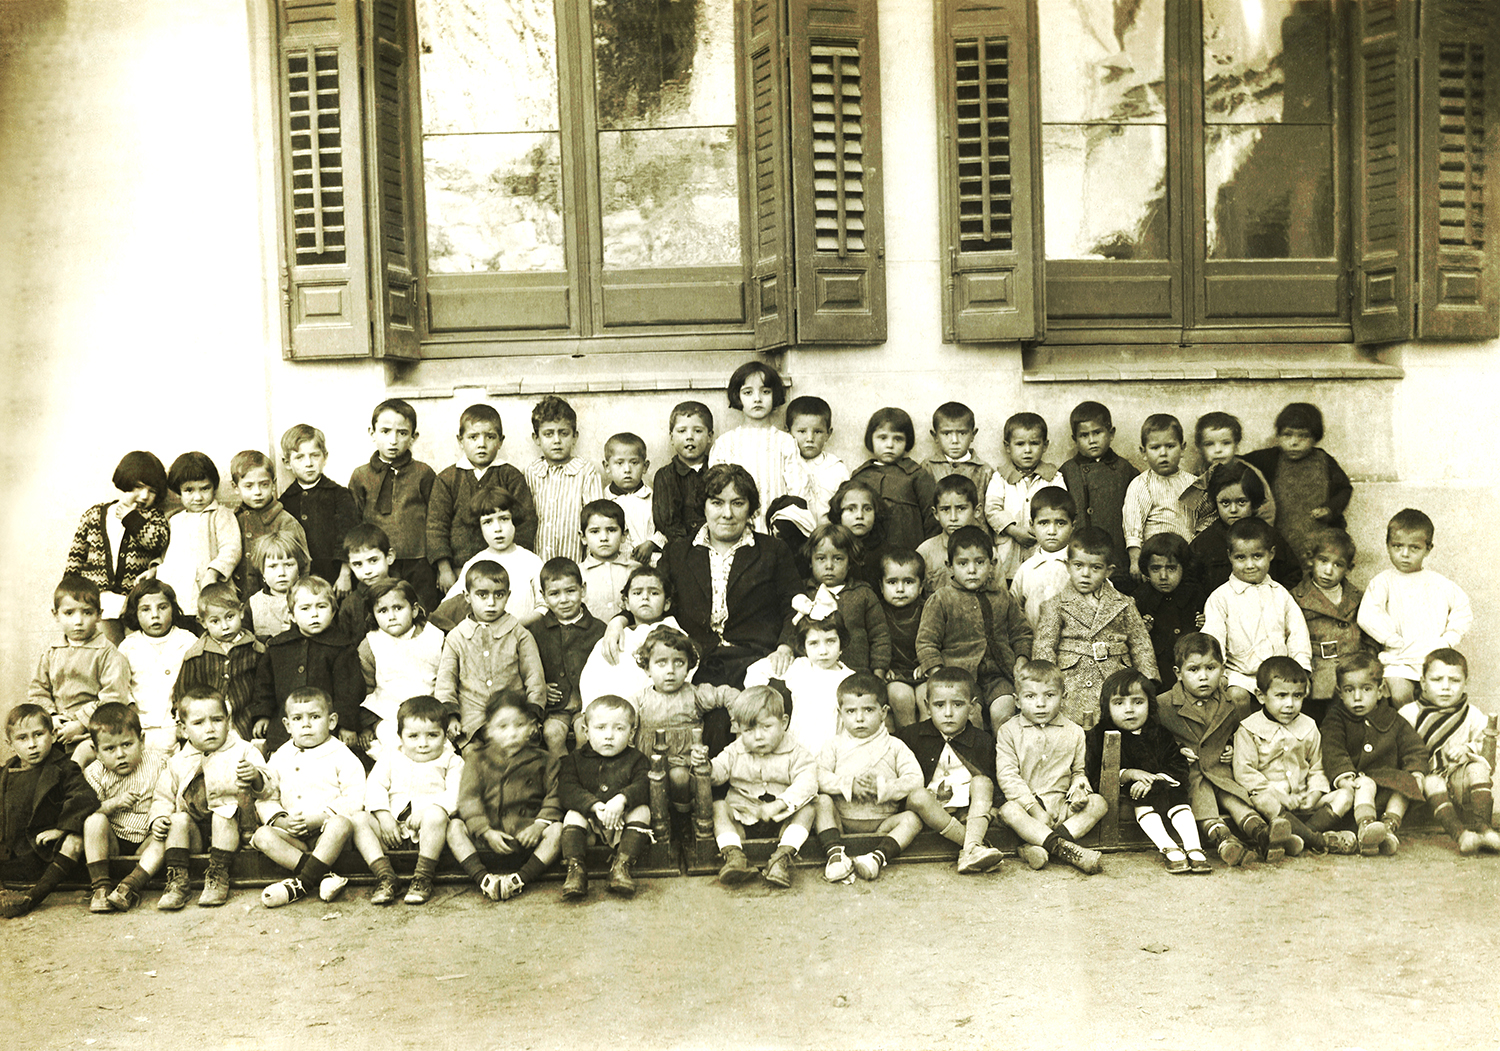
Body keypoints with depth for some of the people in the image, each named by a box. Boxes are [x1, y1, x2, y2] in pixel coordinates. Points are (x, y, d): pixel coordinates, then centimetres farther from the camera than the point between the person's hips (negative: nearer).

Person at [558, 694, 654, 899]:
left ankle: (622, 865, -33)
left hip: (623, 824, 0)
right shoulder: (576, 759, 4)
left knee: (641, 811, -26)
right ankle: (574, 869, -34)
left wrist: (621, 800, -36)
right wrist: (595, 806, -29)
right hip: (589, 826, 0)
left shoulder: (636, 759, 4)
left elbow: (643, 786, -14)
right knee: (573, 815, -27)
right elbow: (567, 790, -12)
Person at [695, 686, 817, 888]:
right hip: (742, 822, 2)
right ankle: (733, 854, -38)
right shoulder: (735, 752, 4)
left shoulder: (795, 754, -6)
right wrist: (706, 765, -27)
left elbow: (806, 784, -19)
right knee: (718, 807, -21)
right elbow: (718, 773, -3)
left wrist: (777, 805, -31)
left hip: (781, 821, -2)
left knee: (807, 809, -25)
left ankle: (783, 855, -38)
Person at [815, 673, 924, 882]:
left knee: (912, 819, -24)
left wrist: (882, 788, -17)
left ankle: (879, 856, -44)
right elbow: (818, 778, -5)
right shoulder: (834, 745, 11)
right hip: (842, 821, 0)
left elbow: (915, 781, -4)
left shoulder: (894, 746, 10)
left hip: (882, 823, 0)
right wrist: (848, 785, -18)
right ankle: (835, 853, -40)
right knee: (822, 801, -25)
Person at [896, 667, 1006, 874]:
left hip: (968, 813, 1)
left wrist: (987, 808, -3)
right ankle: (979, 844, -33)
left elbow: (992, 784, 12)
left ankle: (970, 850, -40)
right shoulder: (910, 736, 5)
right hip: (927, 813, -1)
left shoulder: (983, 742, 7)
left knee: (982, 782, -23)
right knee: (919, 796, -31)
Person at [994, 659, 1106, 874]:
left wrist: (1079, 788, -9)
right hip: (1025, 802, -3)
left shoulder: (1073, 733, 8)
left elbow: (1079, 771, 17)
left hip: (1061, 805, 3)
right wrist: (1035, 809, -18)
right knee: (1008, 810, -33)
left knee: (1097, 803, -20)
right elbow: (1007, 776, -9)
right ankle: (1064, 848, -40)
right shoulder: (1008, 732, -1)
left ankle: (1036, 846, -34)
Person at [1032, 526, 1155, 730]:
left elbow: (1141, 645, 16)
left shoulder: (1123, 605, 15)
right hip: (1073, 680, -2)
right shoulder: (1055, 606, 9)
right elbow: (1044, 647, 3)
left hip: (1115, 677, 2)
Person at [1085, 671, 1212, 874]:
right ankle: (1168, 848, -46)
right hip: (1125, 790, -3)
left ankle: (1193, 847, -35)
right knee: (1142, 803, -32)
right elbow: (1097, 773, -7)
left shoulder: (1159, 733, 8)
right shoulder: (1101, 735, 0)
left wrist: (1154, 780, -18)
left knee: (1178, 797, -25)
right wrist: (1129, 774, -21)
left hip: (1159, 787, 3)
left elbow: (1178, 765, 0)